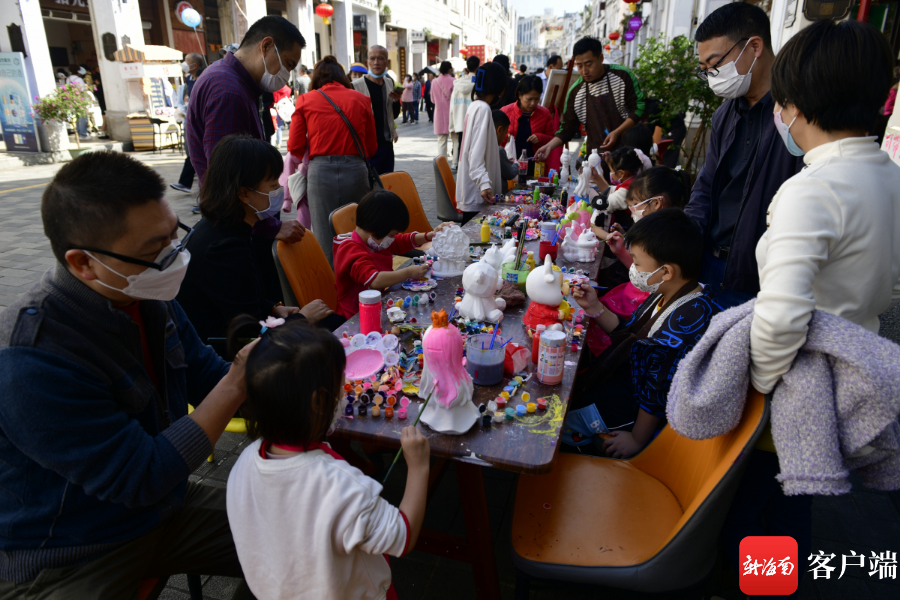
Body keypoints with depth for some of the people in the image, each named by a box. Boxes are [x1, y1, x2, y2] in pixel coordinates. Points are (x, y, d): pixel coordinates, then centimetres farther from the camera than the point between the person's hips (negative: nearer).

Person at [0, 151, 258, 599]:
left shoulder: (150, 297, -6)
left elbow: (206, 377, 5)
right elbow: (140, 478, -25)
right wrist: (237, 382, -27)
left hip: (164, 508, 6)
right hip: (65, 562, -6)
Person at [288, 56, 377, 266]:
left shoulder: (305, 100, 7)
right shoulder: (360, 99, 10)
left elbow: (295, 147, 4)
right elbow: (371, 146, 11)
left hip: (321, 171, -1)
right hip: (355, 170, 1)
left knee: (325, 240, 5)